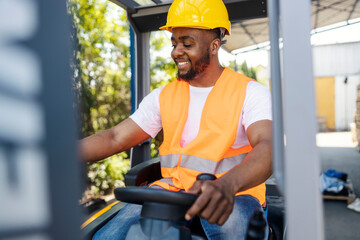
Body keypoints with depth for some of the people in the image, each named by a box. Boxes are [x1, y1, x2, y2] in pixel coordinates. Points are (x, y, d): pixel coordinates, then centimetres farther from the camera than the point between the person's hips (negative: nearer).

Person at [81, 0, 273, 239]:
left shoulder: (250, 92, -3)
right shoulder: (163, 96, 9)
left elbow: (266, 148, -20)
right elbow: (115, 138, 3)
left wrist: (227, 185, -41)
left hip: (235, 192, -2)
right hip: (173, 187, 3)